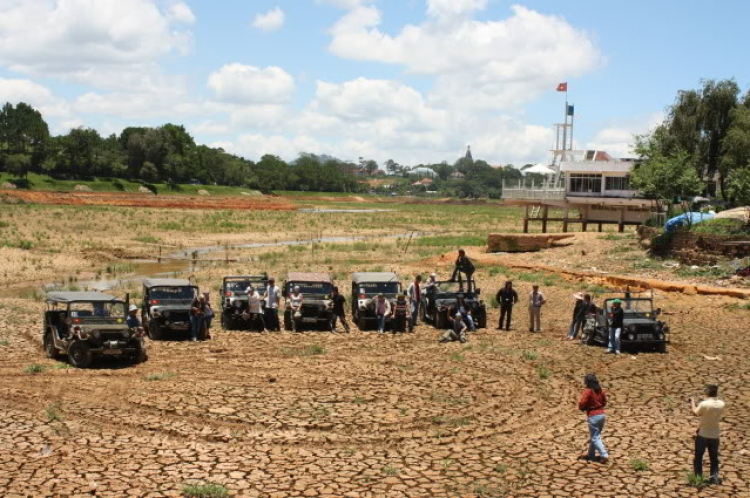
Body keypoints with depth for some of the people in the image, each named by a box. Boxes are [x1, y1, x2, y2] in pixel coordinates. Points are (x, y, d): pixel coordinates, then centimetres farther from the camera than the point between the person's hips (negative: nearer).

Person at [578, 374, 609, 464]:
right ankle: (591, 455, 29)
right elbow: (604, 401, 16)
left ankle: (604, 455, -10)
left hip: (593, 416, -7)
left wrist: (583, 408, 3)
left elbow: (582, 405, -18)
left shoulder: (588, 391, -17)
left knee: (595, 438, 0)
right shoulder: (600, 390, 4)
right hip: (602, 414, 7)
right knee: (595, 436, 19)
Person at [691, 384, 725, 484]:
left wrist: (692, 402, 14)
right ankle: (714, 477, 7)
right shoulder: (721, 404, -6)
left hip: (703, 434, -3)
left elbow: (696, 413, -2)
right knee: (714, 458, 13)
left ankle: (698, 477, 13)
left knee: (698, 457, 10)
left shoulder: (704, 404, -20)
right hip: (714, 435, 3)